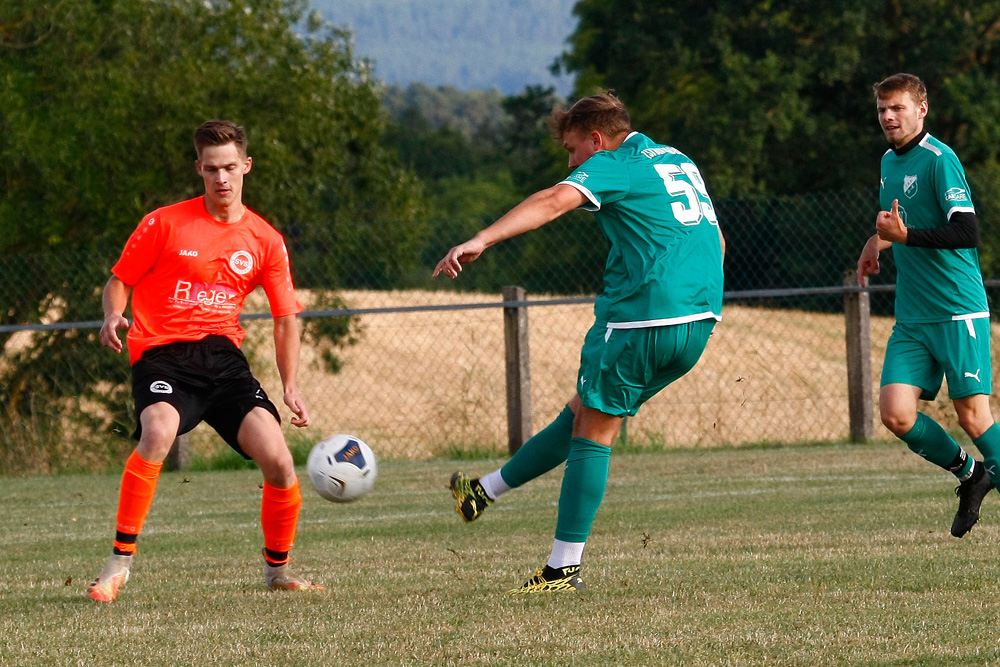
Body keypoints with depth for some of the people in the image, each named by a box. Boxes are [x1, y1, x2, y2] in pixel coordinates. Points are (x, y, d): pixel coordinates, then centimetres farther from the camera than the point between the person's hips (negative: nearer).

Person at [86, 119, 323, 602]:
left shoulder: (265, 241, 10)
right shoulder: (165, 224, 2)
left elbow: (285, 319, 15)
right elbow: (119, 281, 9)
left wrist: (290, 386, 3)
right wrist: (113, 317, -14)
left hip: (224, 357, 3)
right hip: (161, 355, -3)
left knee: (278, 461, -14)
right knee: (158, 432, -36)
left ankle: (277, 570, 12)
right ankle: (120, 561, -24)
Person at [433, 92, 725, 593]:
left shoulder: (613, 165, -4)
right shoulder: (680, 162, 22)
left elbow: (554, 201, -22)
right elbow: (715, 240, 29)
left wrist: (481, 241, -32)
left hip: (641, 320, -8)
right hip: (699, 322, 8)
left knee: (593, 432, 1)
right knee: (584, 413, 17)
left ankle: (563, 569, 0)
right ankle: (487, 491, 28)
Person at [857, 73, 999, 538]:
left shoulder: (939, 160, -11)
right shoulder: (889, 161, 14)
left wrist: (906, 236, -25)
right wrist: (879, 240, 19)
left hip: (958, 313, -7)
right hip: (911, 320, 7)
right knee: (896, 414, -5)